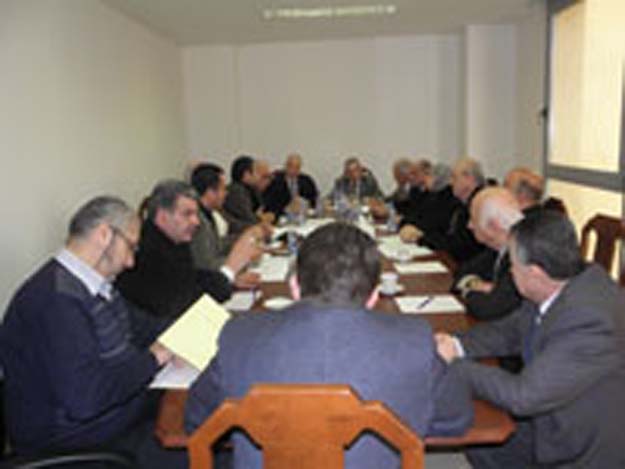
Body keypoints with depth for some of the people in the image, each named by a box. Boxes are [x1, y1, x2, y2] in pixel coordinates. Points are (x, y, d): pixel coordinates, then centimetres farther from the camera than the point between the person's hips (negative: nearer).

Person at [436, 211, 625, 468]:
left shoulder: (591, 321, -35)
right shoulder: (561, 285, -10)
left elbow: (523, 395, -30)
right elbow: (512, 330, 6)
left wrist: (454, 364, -19)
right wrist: (457, 345, -9)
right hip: (554, 422, 7)